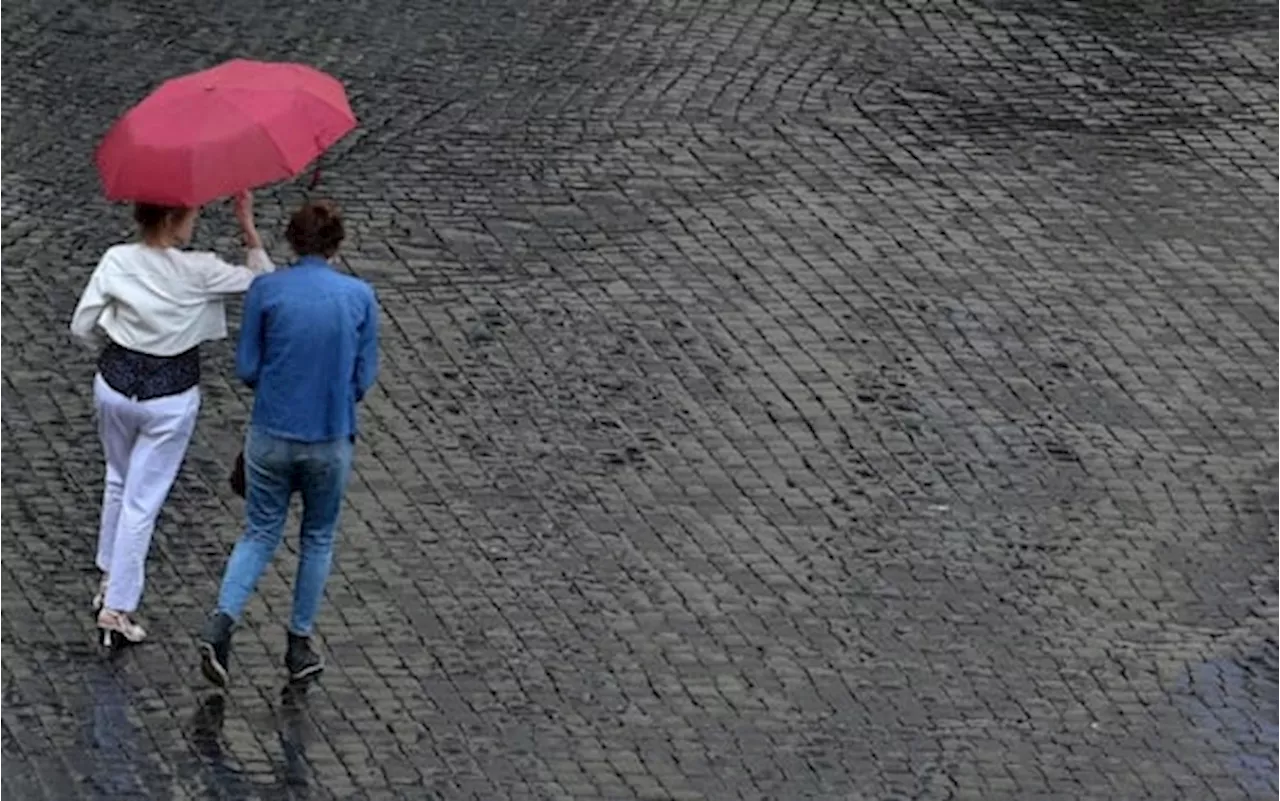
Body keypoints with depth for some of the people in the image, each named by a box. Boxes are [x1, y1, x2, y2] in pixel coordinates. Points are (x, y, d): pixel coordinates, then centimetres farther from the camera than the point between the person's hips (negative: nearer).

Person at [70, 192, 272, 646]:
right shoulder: (198, 273, -18)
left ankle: (109, 582, 38)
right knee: (142, 502, 5)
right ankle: (117, 609, 8)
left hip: (114, 384, 4)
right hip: (170, 396, -4)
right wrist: (249, 230, -6)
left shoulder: (116, 261, -9)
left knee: (119, 481, 27)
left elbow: (82, 328, -4)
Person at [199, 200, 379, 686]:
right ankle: (300, 645, 24)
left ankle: (222, 620, -7)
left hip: (271, 435, 0)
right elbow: (364, 378, -2)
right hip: (331, 441, 0)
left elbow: (246, 368, -3)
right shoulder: (360, 297, -6)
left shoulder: (265, 291, -8)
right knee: (318, 538, 19)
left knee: (259, 535, 15)